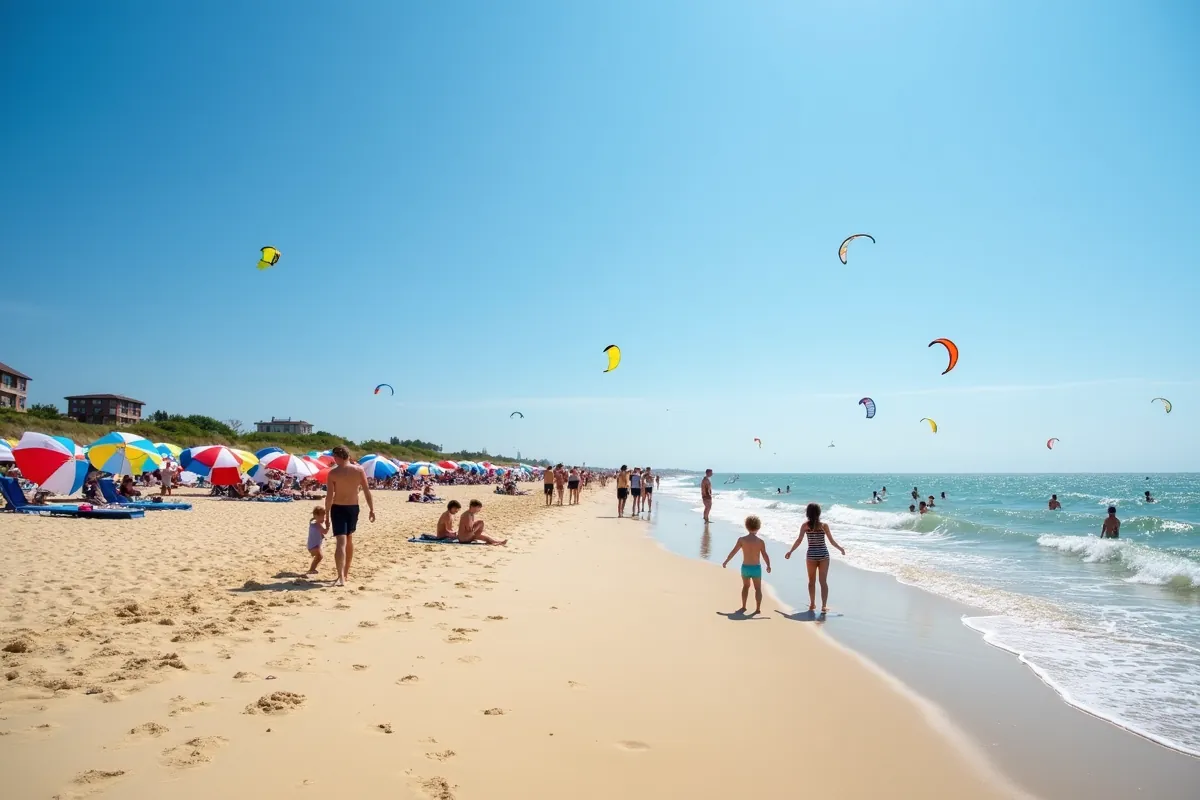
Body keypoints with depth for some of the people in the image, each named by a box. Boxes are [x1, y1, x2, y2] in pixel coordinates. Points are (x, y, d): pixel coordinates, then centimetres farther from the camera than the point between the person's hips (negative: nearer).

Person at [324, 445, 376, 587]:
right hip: (353, 508, 4)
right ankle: (346, 574, 30)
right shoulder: (359, 470, -2)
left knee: (341, 542, -10)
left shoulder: (333, 473, -10)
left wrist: (327, 515, -6)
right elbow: (367, 491, -3)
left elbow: (329, 496, -12)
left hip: (338, 509, -4)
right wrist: (371, 509, 2)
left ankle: (341, 577, -23)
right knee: (349, 539, 20)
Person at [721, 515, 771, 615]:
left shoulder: (742, 539, -10)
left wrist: (725, 562, 7)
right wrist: (768, 566, 7)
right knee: (758, 589, 16)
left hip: (745, 568, 1)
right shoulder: (760, 541, -11)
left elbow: (733, 552, -6)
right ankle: (758, 609, 9)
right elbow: (765, 556, -10)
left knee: (746, 586, 25)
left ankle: (743, 607, 25)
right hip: (756, 568, -1)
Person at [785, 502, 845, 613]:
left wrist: (790, 551, 2)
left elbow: (799, 540, -9)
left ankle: (812, 604, 24)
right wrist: (841, 548, 15)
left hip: (811, 555, 1)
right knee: (823, 581, 3)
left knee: (812, 581, 16)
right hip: (823, 555, -1)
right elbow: (832, 541, -2)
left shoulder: (805, 526, -6)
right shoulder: (824, 525, -7)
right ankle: (824, 606, -3)